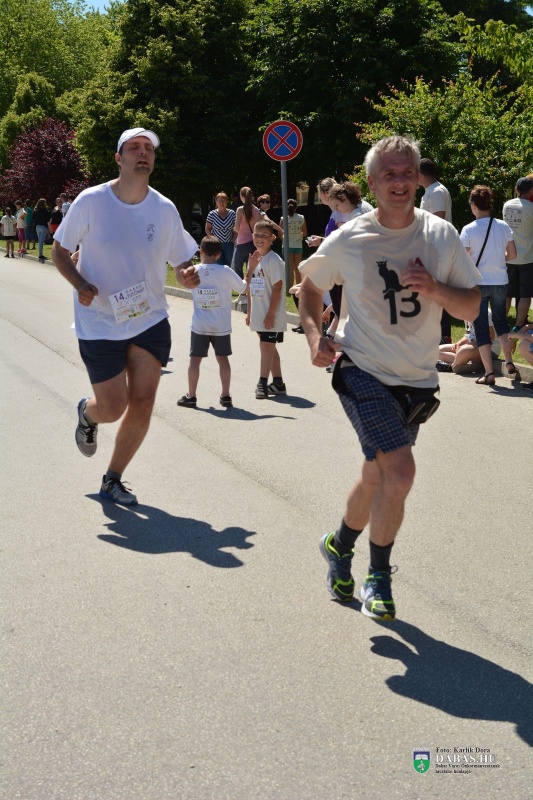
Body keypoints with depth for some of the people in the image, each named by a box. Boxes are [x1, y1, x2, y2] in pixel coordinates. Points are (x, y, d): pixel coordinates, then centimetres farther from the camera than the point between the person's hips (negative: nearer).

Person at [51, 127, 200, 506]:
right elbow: (59, 250, -1)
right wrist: (79, 283, -19)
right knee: (113, 408, -4)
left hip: (151, 321, 3)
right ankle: (86, 413, 37)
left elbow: (182, 261, 6)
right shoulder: (91, 201, -10)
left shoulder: (165, 209, -3)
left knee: (142, 404, -1)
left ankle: (113, 481, 19)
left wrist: (188, 275, -19)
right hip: (99, 323, -3)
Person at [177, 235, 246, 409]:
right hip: (221, 326, 0)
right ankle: (226, 396, 12)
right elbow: (243, 288, -3)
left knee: (195, 359, 8)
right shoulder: (225, 271, -11)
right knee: (222, 358, 10)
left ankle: (191, 396, 11)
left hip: (199, 325, 0)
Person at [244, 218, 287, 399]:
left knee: (266, 346, -8)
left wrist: (271, 314, -19)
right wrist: (249, 311, 14)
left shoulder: (274, 260, -13)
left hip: (271, 315, -8)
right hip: (258, 314, 8)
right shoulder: (254, 259, 10)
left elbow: (277, 288, -16)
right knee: (269, 347, 13)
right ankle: (278, 383, 20)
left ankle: (262, 383, -4)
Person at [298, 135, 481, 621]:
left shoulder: (442, 236, -3)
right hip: (364, 371, -3)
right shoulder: (349, 240, -7)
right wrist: (315, 335, -5)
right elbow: (310, 286, 10)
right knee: (400, 473, -18)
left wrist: (436, 290, -19)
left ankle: (341, 545, 42)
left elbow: (471, 309, 0)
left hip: (418, 380, 4)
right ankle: (378, 576, 3)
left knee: (377, 477, 14)